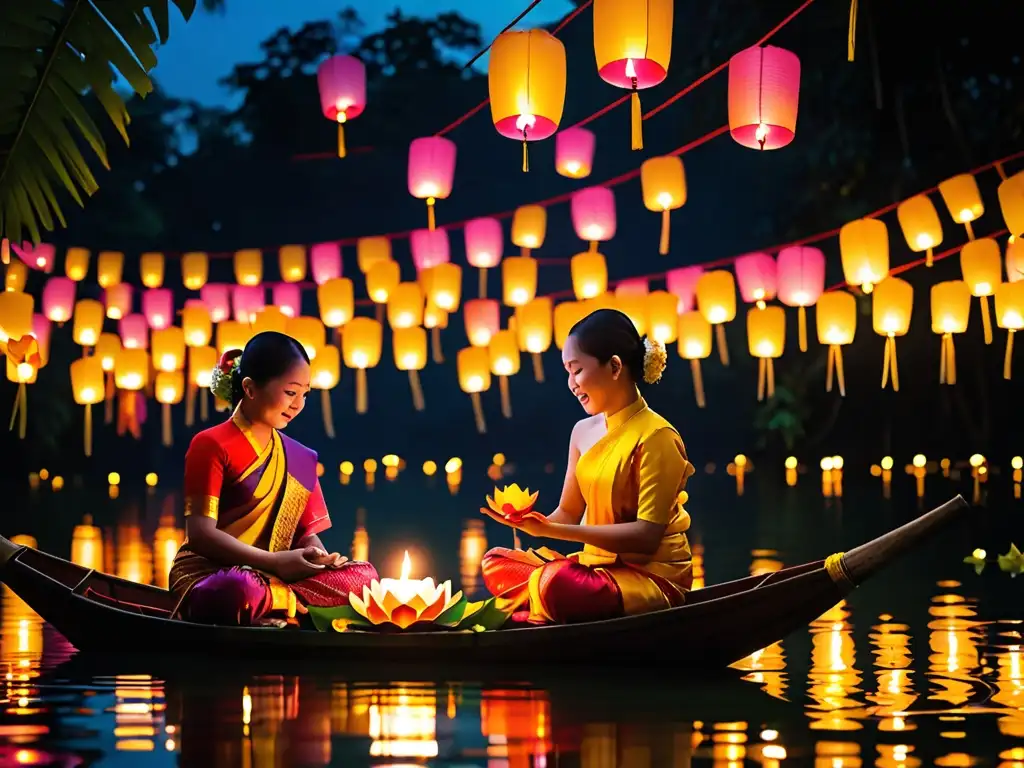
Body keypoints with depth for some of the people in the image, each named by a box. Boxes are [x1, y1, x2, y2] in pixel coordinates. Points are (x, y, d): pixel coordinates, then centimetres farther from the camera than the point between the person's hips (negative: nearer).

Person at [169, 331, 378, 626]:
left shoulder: (301, 459, 15)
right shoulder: (212, 445, -5)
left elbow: (307, 530, 15)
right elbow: (200, 533, -14)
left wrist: (320, 557, -10)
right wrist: (275, 561, -20)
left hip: (278, 577, 7)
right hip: (210, 576, -7)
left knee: (363, 576, -17)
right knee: (237, 590, -43)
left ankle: (266, 615, -24)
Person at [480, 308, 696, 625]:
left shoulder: (655, 436, -15)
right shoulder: (583, 432, 9)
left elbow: (647, 535, -20)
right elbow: (568, 513, 12)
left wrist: (553, 531, -24)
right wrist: (536, 523, -13)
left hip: (652, 575, -8)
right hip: (596, 564, 8)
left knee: (555, 583, -33)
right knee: (496, 562, -1)